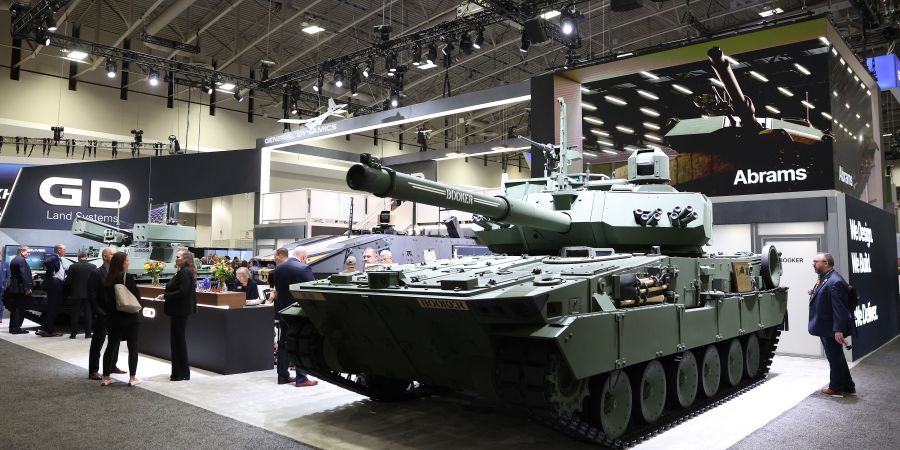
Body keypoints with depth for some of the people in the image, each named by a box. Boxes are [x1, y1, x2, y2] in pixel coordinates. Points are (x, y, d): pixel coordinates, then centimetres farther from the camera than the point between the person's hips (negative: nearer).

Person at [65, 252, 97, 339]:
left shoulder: (73, 267, -7)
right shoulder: (93, 267, -4)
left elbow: (68, 281, -6)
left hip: (76, 293, -1)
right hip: (89, 293, 1)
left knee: (75, 314, 8)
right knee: (88, 313, 6)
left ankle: (73, 333, 9)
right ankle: (88, 333, 7)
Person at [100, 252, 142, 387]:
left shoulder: (108, 279, 3)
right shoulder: (128, 277, -15)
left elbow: (105, 298, 7)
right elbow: (137, 296, -13)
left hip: (113, 318, 6)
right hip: (129, 317, -5)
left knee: (111, 345, 14)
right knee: (133, 347, 5)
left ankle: (106, 377, 18)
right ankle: (132, 378, 8)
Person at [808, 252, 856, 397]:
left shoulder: (835, 282, -22)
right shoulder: (823, 278, 8)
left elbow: (839, 308, -25)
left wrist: (838, 330, -27)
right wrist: (814, 294, 3)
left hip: (831, 329, -10)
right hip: (826, 327, 10)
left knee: (835, 358, 6)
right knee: (836, 357, 19)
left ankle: (836, 388, 21)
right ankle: (848, 387, 30)